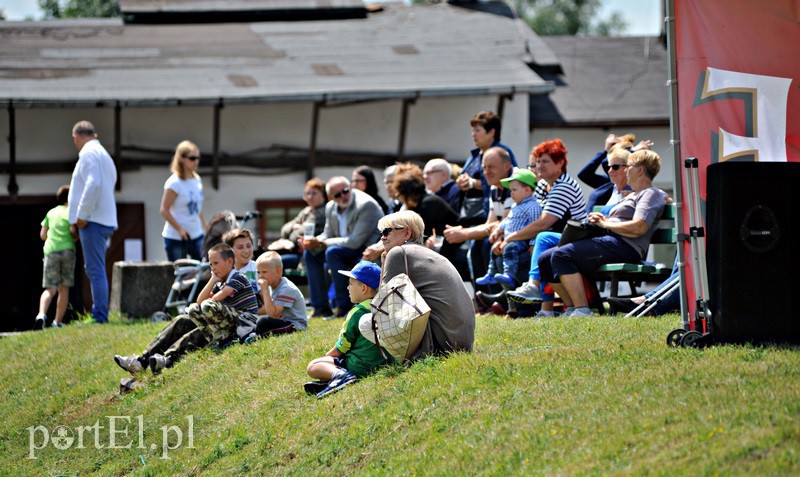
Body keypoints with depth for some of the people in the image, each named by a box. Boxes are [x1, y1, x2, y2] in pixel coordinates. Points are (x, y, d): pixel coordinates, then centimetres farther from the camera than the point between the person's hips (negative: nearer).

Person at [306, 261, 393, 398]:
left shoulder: (357, 312, -12)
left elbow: (341, 349, -5)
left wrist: (328, 355, 11)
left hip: (360, 366, -9)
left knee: (313, 367, -5)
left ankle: (338, 374, -32)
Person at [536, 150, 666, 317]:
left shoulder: (651, 194, -2)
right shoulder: (634, 195, 31)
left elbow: (638, 228, -19)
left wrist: (606, 223, -8)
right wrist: (601, 219, 10)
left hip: (624, 247, -11)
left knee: (561, 255, -28)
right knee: (545, 260, 1)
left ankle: (583, 311, -32)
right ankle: (572, 309, -2)